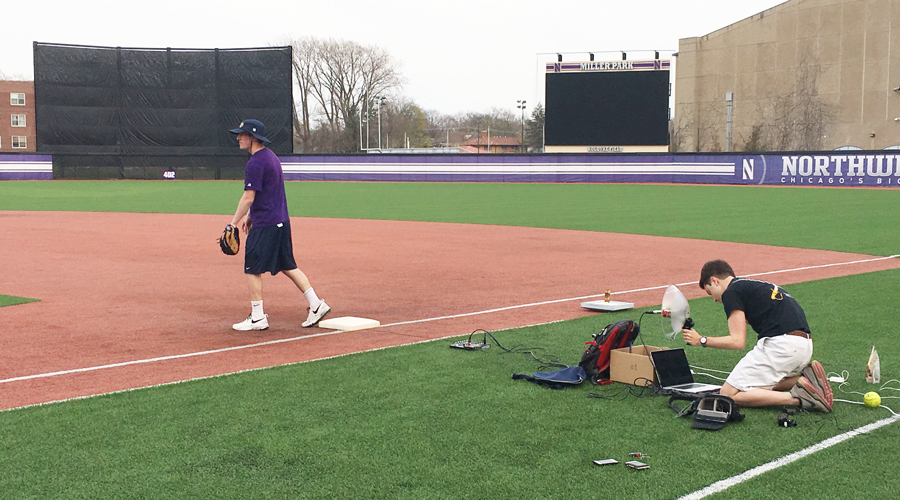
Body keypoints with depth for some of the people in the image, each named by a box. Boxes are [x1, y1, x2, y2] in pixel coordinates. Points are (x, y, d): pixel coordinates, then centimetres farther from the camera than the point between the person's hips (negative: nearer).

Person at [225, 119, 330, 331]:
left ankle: (257, 317, 3)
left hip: (265, 225, -10)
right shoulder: (271, 156, 15)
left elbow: (248, 198, -19)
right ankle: (316, 304, 11)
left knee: (252, 269, -1)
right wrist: (249, 216, 23)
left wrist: (233, 223, -11)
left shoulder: (255, 163, -16)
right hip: (282, 221, 10)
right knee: (287, 266, 14)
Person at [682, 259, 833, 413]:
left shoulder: (731, 292, 1)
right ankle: (807, 377, 4)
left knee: (728, 394, -3)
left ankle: (797, 398, -15)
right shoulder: (756, 286, 27)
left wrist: (701, 340, 5)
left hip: (780, 344, -9)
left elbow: (738, 341, -5)